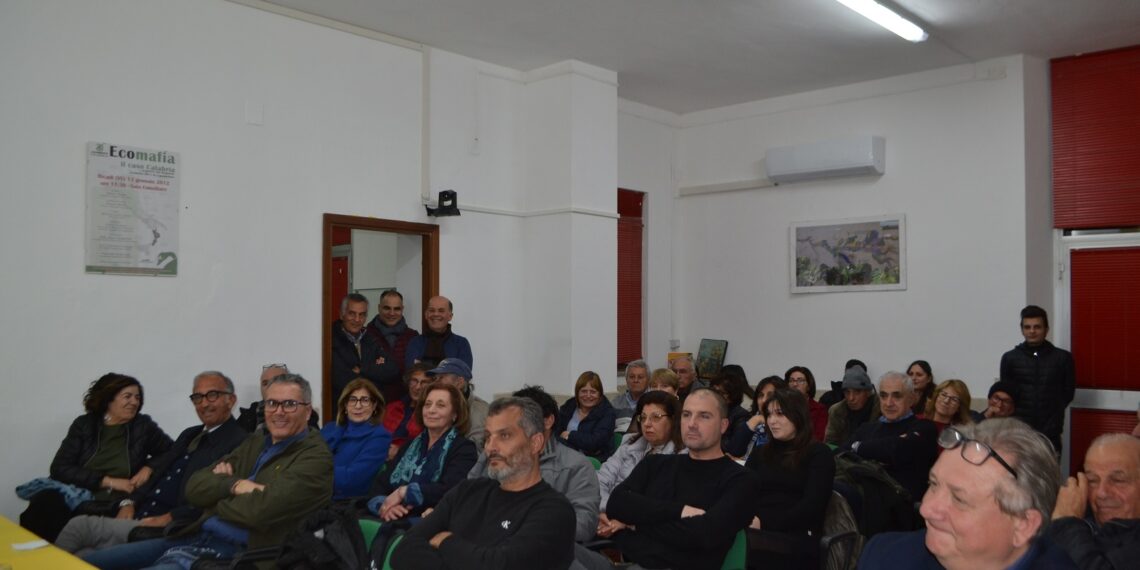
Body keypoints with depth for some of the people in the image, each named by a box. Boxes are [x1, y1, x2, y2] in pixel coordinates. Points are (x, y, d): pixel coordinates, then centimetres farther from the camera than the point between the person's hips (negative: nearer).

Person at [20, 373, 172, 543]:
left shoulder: (143, 426, 10)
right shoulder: (84, 425, 9)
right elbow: (59, 469, 0)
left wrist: (149, 467, -2)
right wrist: (108, 481, -9)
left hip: (115, 506, -1)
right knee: (45, 501, -32)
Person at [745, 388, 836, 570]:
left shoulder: (819, 454, 9)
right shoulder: (760, 454, 24)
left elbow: (811, 507, -4)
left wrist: (764, 523, -14)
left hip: (797, 536, -4)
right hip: (758, 531, 4)